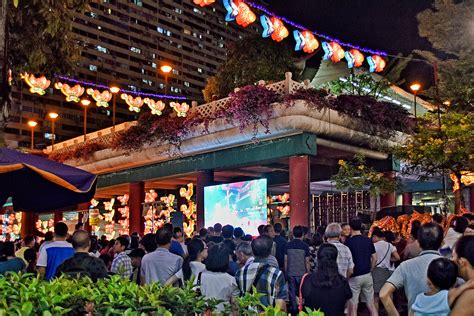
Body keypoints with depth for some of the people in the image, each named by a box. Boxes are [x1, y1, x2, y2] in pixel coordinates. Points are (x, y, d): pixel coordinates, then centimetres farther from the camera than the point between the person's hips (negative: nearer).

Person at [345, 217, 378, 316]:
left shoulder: (348, 242, -11)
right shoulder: (368, 240, 4)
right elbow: (374, 258, 7)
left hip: (354, 277, -5)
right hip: (367, 275, 5)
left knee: (353, 307, 2)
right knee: (371, 305, 11)